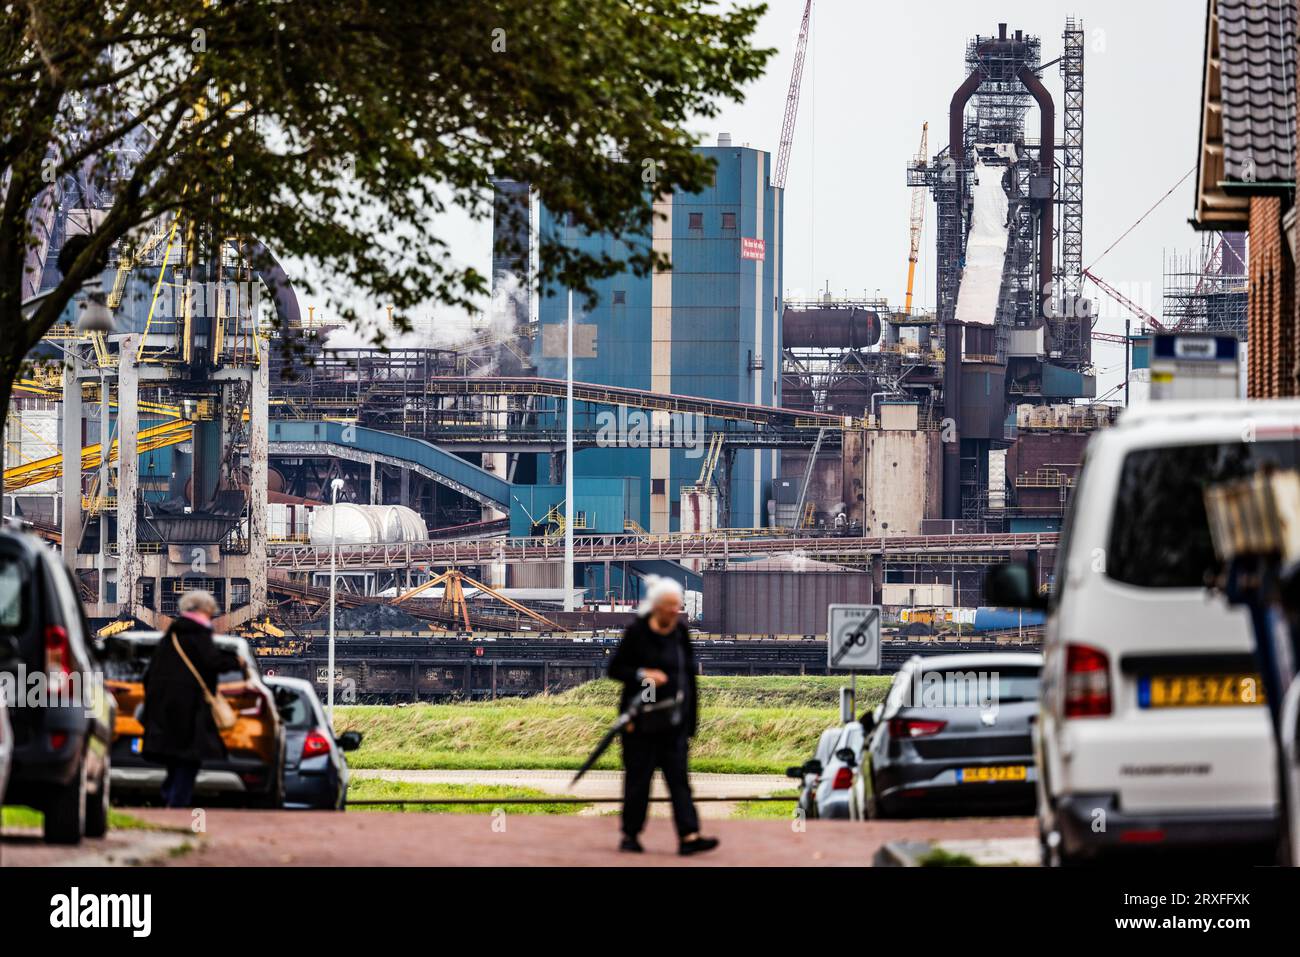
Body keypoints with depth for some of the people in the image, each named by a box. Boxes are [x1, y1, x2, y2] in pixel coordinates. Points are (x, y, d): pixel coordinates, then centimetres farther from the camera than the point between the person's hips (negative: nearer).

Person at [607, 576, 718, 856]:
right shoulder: (636, 633, -6)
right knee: (638, 778, 2)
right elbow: (614, 668, -4)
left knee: (678, 777, -3)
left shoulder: (681, 633, 7)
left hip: (674, 721, 4)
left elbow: (689, 674, 13)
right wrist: (643, 674, -21)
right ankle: (630, 835, 14)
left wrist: (690, 716, 10)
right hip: (642, 720, -4)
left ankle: (689, 836, -11)